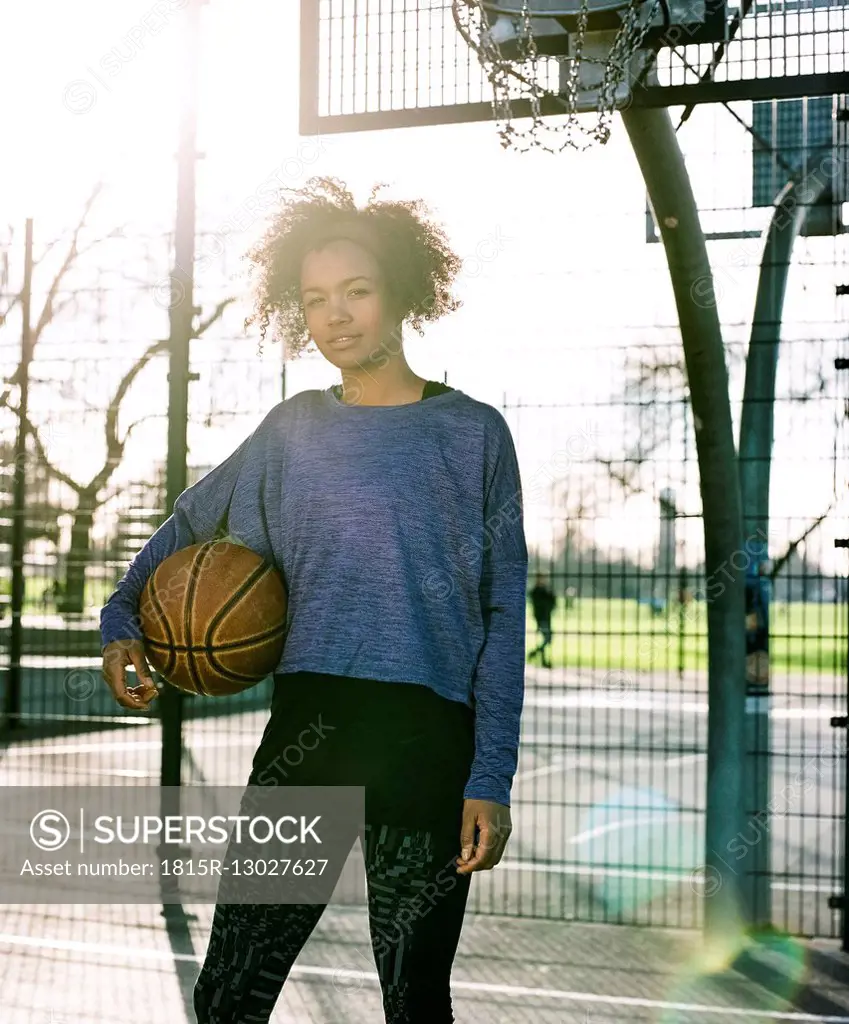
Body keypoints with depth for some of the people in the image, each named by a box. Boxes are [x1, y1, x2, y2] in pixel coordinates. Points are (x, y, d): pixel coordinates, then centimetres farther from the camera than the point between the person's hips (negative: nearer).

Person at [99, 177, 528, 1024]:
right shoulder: (293, 431, 12)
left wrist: (490, 780, -6)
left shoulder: (471, 434, 3)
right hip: (303, 731, 3)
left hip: (427, 738, -3)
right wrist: (122, 618, 8)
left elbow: (503, 616, 1)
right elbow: (190, 521, 26)